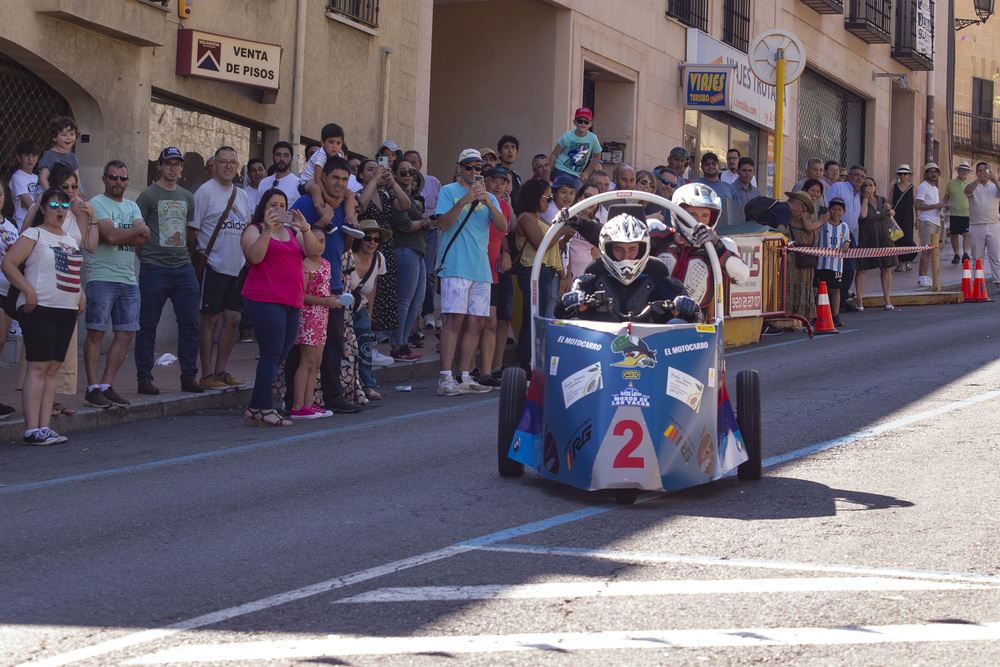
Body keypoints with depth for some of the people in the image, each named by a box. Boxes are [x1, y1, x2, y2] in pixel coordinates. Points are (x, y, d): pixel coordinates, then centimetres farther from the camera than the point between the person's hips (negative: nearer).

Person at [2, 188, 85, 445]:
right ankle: (32, 430, -14)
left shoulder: (70, 239, 19)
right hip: (40, 309, -7)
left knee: (53, 369, 5)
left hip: (67, 311, 7)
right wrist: (29, 291, -18)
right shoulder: (34, 235, -3)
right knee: (38, 367, -11)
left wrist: (81, 295, 12)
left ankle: (44, 426, 6)